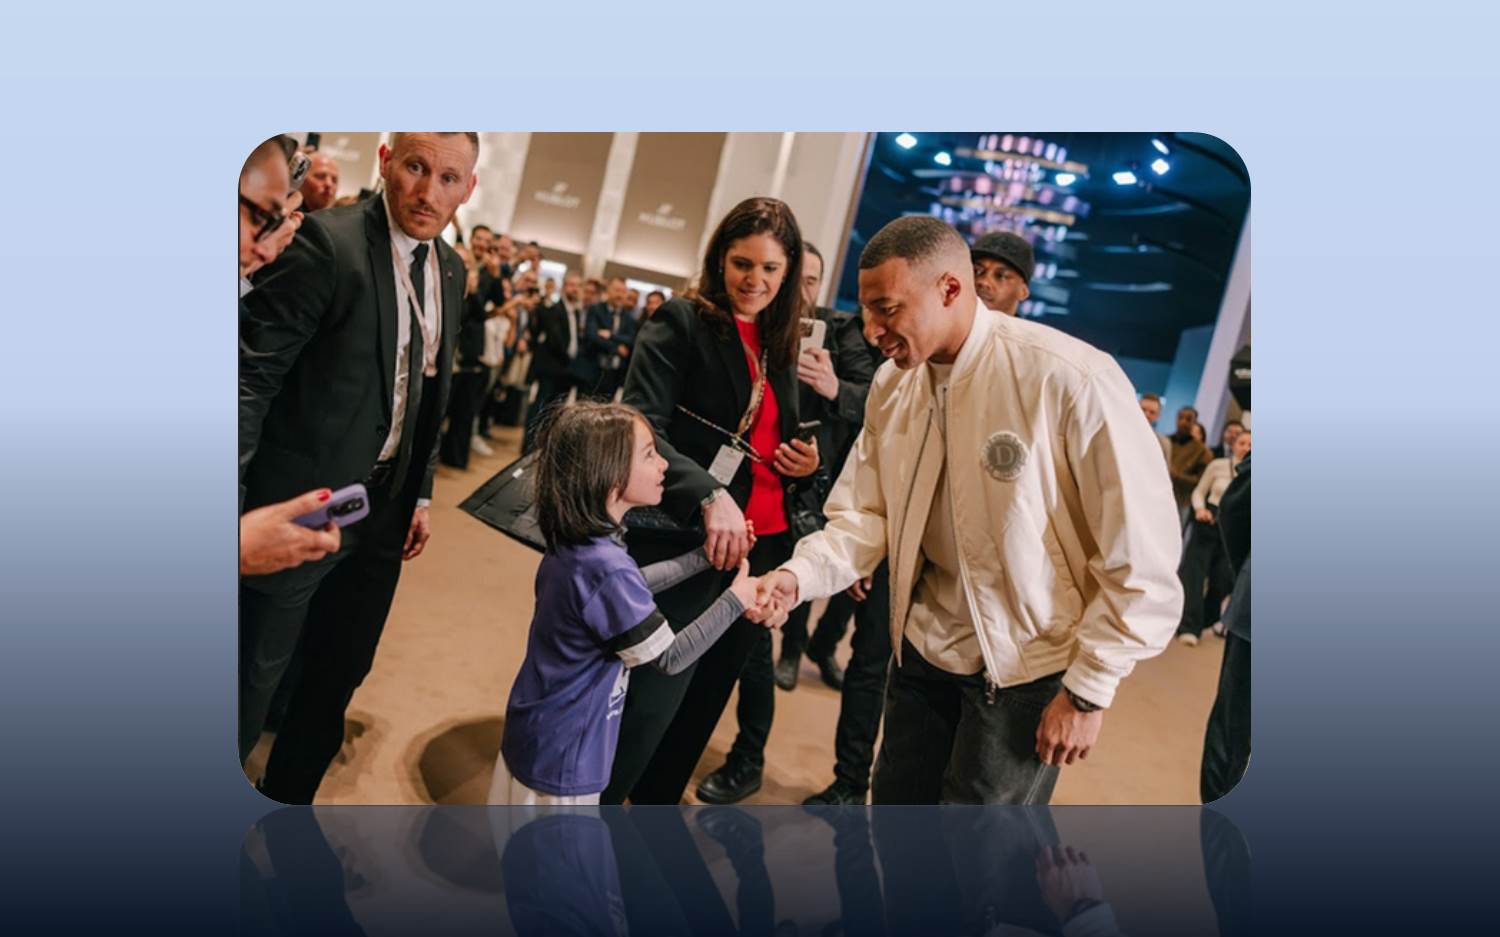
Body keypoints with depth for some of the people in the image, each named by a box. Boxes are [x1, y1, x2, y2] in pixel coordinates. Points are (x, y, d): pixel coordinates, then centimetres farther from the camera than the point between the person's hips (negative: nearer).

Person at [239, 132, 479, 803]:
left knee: (342, 672, 19)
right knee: (253, 677, 9)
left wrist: (420, 494, 14)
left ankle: (287, 799, 41)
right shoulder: (329, 242, -17)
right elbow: (252, 374, -19)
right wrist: (237, 505, -25)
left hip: (384, 510, 7)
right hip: (304, 504, -7)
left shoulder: (449, 270, 6)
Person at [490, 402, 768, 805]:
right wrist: (734, 600, -12)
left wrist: (706, 556, 8)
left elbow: (631, 587, 12)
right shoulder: (606, 568, -32)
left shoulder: (571, 542, -5)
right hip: (562, 756, -8)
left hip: (535, 733, 8)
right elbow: (669, 657, -21)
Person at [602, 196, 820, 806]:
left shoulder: (780, 345, 14)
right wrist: (709, 497, -31)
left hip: (763, 549, 7)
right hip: (683, 545, -6)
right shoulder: (680, 323, -6)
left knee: (703, 703, 16)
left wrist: (806, 463, 2)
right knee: (648, 706, -2)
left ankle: (656, 806, 35)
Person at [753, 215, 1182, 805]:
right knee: (896, 808, 18)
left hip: (1028, 666, -5)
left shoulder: (1071, 380, -24)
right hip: (926, 645, 6)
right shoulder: (892, 385, -3)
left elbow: (1142, 557, -19)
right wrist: (799, 575, -21)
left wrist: (1087, 690, -15)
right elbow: (866, 514, -2)